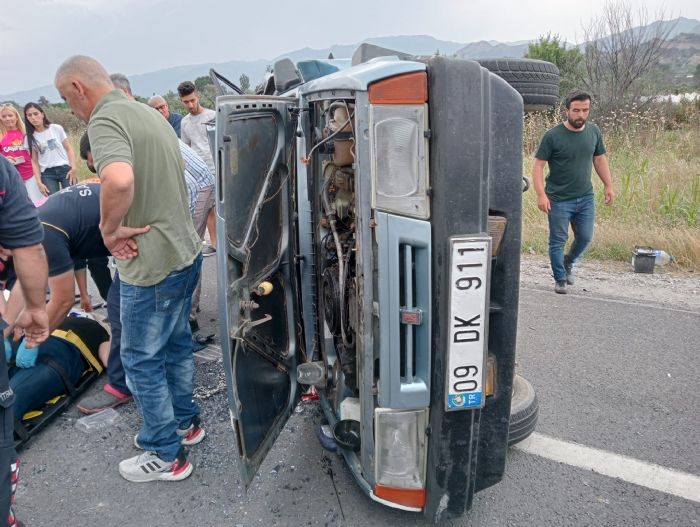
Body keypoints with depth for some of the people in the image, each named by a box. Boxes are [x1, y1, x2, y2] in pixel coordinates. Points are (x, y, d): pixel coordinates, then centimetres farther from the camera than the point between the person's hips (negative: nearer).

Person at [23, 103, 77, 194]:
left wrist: (74, 168, -9)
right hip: (47, 173, 1)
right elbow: (34, 161, 6)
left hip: (65, 168, -1)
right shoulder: (30, 137, 5)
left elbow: (69, 149, 3)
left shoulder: (56, 128, 2)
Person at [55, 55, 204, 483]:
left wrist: (111, 229, -21)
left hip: (153, 267, -9)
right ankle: (185, 422, 41)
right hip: (187, 251, 9)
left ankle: (166, 455, 22)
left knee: (142, 358, 7)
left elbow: (119, 180, -38)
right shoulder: (150, 114, 13)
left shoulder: (105, 119, -17)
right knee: (176, 343, 23)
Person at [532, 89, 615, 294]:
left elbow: (600, 160, 14)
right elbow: (538, 165, -12)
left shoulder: (594, 131, 4)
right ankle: (560, 279, 18)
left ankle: (568, 263, 38)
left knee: (585, 238, 11)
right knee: (558, 241, 4)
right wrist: (541, 194, -21)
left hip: (586, 198, 5)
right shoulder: (553, 135, -12)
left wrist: (608, 185, 11)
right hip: (559, 200, -4)